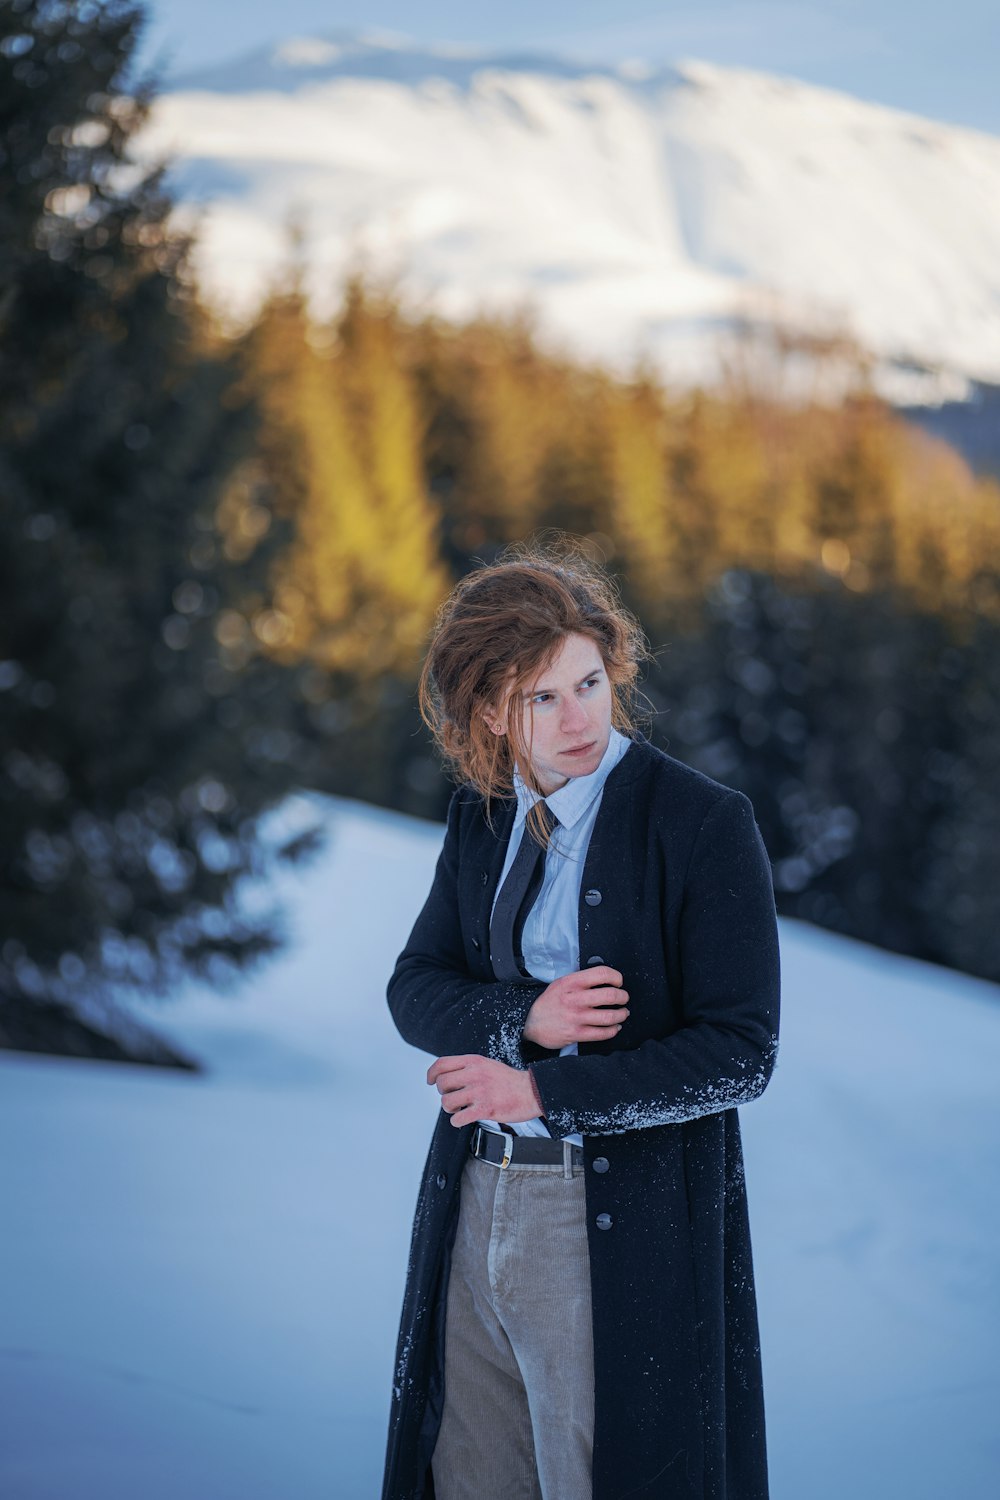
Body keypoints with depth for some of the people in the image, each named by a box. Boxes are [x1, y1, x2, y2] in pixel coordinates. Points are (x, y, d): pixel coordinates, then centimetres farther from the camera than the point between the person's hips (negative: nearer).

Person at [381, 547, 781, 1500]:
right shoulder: (480, 814, 7)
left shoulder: (705, 825, -12)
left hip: (623, 1232, -5)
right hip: (474, 1208, 6)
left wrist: (542, 1090, -17)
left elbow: (738, 1054, -15)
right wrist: (522, 1018, -14)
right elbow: (414, 990, 7)